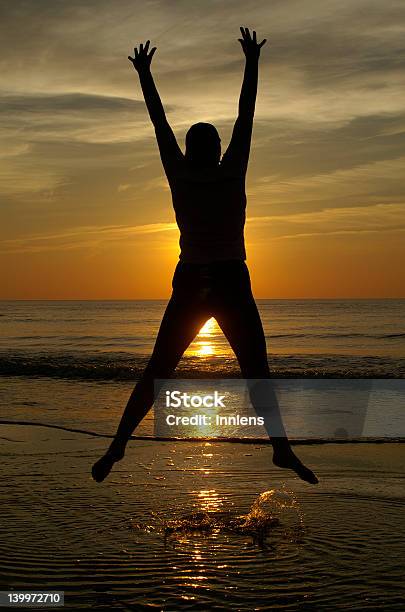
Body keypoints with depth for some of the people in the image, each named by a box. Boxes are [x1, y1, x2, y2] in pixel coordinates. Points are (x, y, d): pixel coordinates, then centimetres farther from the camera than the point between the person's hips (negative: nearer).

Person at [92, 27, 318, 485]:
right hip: (232, 284, -2)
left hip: (190, 284, 2)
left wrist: (144, 73, 21)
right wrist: (252, 63, 15)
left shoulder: (179, 175, 2)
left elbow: (159, 122, 11)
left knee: (157, 372, 6)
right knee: (256, 371, 2)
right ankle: (281, 448, -5)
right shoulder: (232, 172, -3)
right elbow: (246, 116, 6)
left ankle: (117, 446, 3)